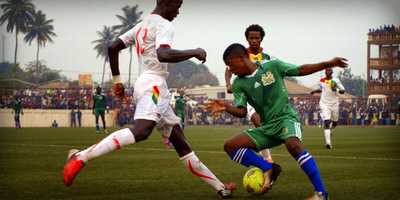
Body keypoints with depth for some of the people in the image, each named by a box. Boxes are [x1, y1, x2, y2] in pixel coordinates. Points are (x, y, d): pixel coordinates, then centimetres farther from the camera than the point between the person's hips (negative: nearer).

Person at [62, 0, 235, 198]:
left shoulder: (141, 25, 24)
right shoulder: (163, 24, -5)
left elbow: (113, 48, 24)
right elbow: (163, 54, -23)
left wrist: (116, 80, 28)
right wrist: (194, 52, -11)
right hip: (153, 84, -11)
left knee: (181, 142, 10)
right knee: (141, 130, -33)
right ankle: (81, 157, -42)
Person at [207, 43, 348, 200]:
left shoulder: (272, 66, -3)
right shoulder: (238, 84, 5)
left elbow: (301, 70, 3)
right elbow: (242, 111, -1)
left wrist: (329, 64, -3)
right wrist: (226, 108, -22)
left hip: (286, 118, -5)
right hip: (266, 128, 5)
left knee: (293, 146, -37)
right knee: (230, 146, -9)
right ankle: (268, 169, -4)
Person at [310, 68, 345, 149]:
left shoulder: (336, 81, -2)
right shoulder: (321, 81, 7)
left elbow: (343, 91, -1)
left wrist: (336, 90, -20)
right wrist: (314, 91, 8)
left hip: (334, 103, 0)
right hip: (324, 104, 0)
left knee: (334, 123, 13)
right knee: (326, 122, -16)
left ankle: (331, 128, 53)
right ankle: (328, 142, -21)